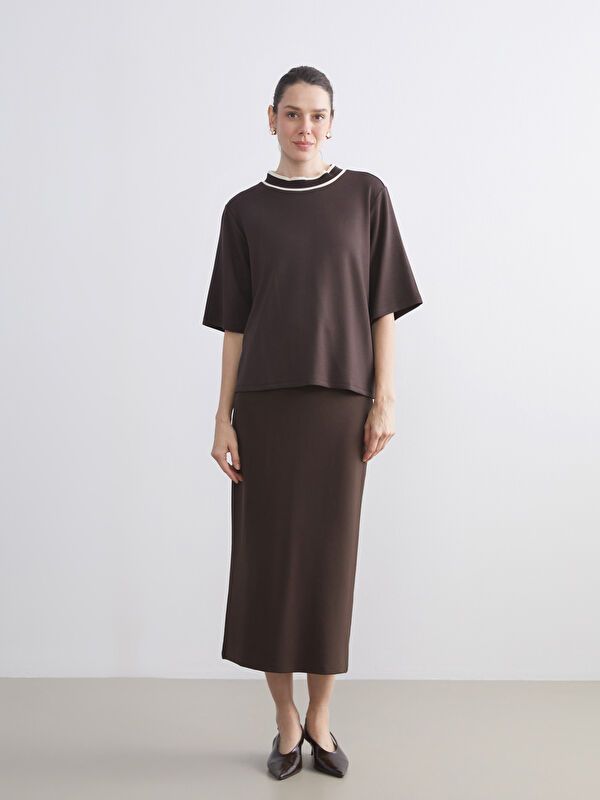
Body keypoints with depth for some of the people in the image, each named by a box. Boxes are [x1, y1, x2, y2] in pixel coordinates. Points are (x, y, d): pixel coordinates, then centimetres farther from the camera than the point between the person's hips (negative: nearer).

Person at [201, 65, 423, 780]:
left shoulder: (365, 196, 6)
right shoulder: (245, 211, 7)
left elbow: (382, 306, 4)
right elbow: (234, 321, 6)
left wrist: (384, 400, -4)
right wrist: (224, 416, -1)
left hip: (340, 402, 0)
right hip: (266, 403, 1)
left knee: (328, 557, 4)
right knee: (267, 557, 3)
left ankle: (320, 718, 19)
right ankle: (286, 720, 18)